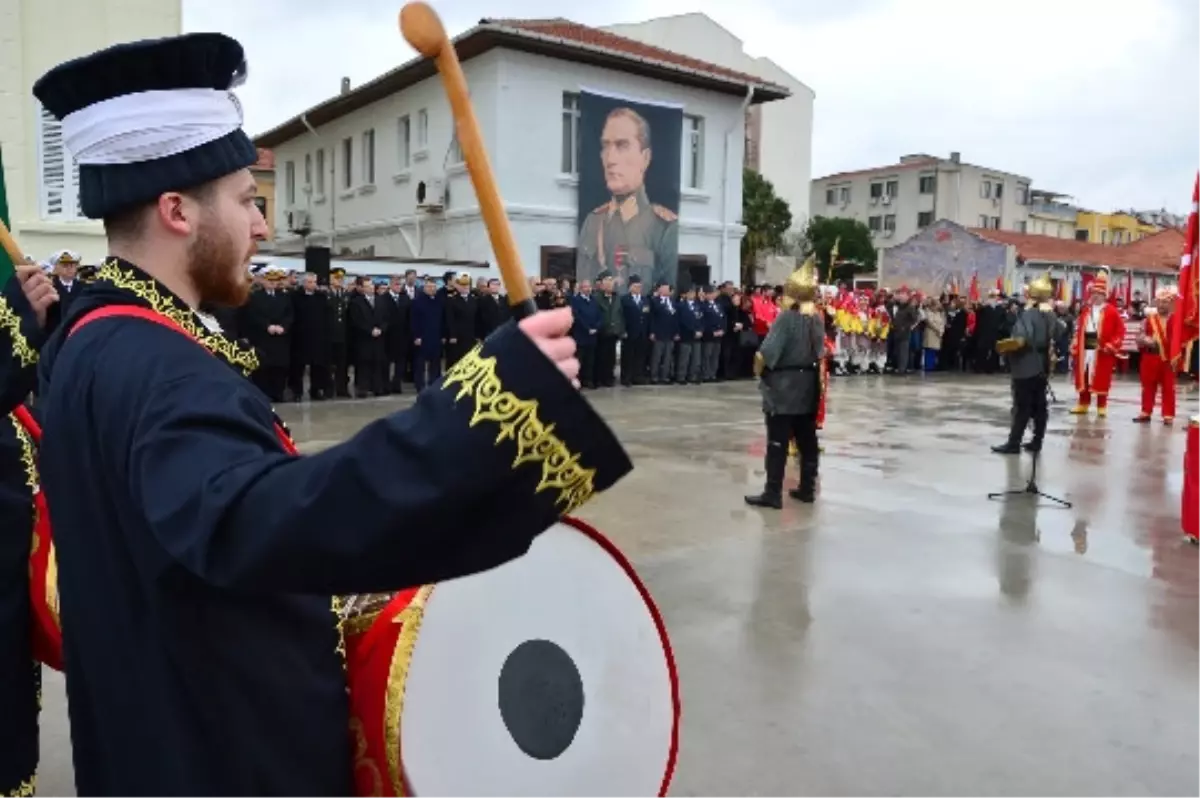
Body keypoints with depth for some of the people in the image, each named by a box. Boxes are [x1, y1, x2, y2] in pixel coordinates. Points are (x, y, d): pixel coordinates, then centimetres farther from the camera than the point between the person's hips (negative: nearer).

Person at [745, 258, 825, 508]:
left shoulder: (787, 317, -16)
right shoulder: (819, 318, 4)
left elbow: (766, 353, -20)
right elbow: (820, 352, 10)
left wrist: (758, 370, -4)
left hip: (783, 386, -7)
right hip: (809, 386, 7)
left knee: (778, 442, -3)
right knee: (807, 439, 13)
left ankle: (773, 494, 0)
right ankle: (807, 488, 21)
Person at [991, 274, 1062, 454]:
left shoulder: (1028, 313, -17)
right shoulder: (1050, 314, 8)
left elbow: (1020, 340, -28)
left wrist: (1003, 346, -15)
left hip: (1026, 367, -8)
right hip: (1042, 366, 8)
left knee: (1022, 407, -5)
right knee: (1039, 405, 9)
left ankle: (1013, 443, -2)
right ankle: (1037, 441, 15)